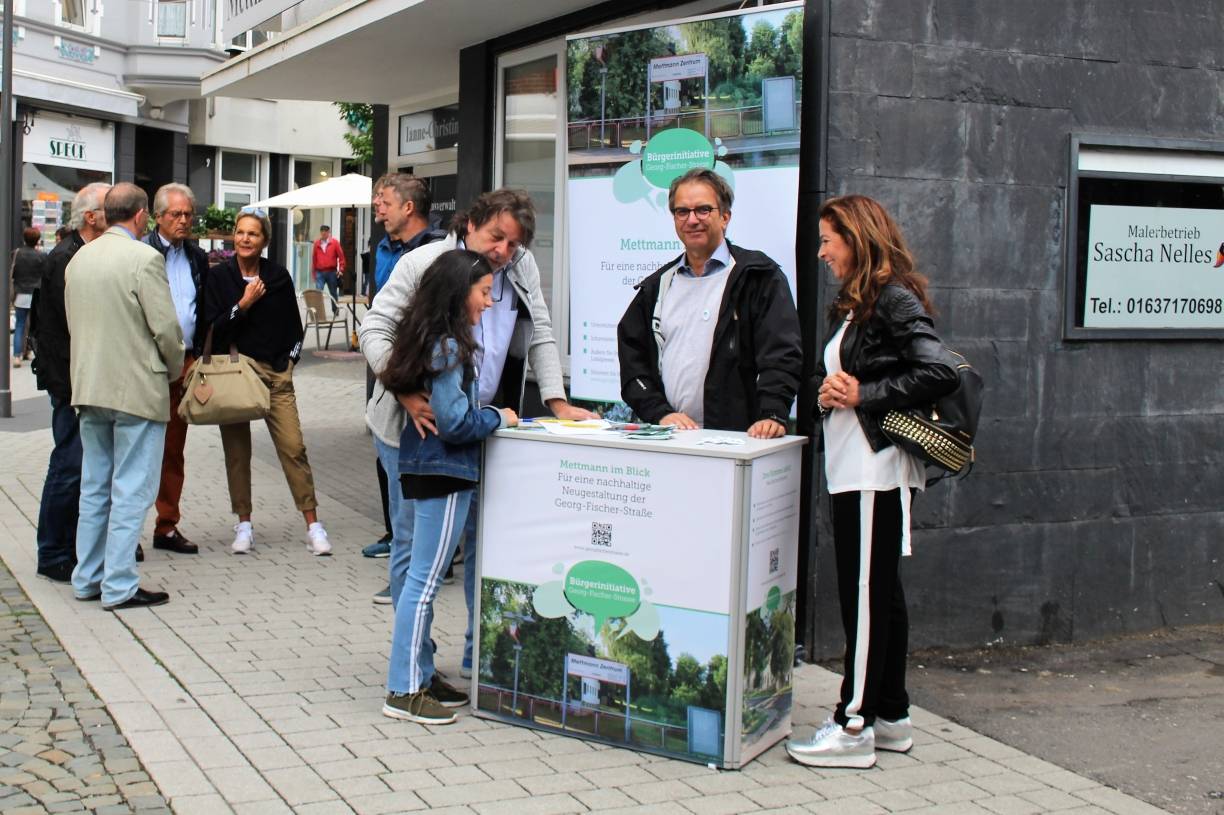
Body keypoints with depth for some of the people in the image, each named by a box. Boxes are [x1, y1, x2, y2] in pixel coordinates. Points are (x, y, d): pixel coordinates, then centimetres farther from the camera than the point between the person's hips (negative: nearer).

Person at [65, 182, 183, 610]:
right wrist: (174, 367, 3)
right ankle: (119, 586, 0)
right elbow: (165, 327, -15)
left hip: (88, 387, 7)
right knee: (131, 491, -2)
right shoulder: (144, 258, -14)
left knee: (94, 488, 15)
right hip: (137, 389, -7)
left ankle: (88, 578, 22)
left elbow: (74, 322, 13)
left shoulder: (79, 258, 7)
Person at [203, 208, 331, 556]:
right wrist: (244, 304, -13)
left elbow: (293, 324, 15)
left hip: (275, 372, 0)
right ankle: (244, 524, 14)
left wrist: (289, 359, 6)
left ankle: (313, 524, -2)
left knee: (293, 447, -6)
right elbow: (212, 327, -4)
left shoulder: (278, 276, 6)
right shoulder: (218, 276, 2)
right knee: (236, 449, 3)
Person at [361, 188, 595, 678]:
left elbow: (540, 337, 10)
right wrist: (407, 394, -24)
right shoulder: (423, 263, -9)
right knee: (415, 542, 1)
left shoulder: (522, 269, 5)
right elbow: (375, 330, -11)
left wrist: (557, 402, -2)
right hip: (416, 425, -5)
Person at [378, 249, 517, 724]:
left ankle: (420, 673, 25)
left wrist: (488, 415, 13)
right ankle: (404, 692, 3)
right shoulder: (449, 347, -17)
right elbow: (455, 422, -20)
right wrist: (499, 418, -6)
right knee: (425, 579, -4)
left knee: (419, 576, 15)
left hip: (425, 467, 10)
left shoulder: (434, 340, 12)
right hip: (443, 472, -10)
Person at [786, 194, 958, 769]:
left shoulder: (895, 300, -12)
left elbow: (940, 374, -22)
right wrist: (825, 391, -1)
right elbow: (826, 374, 22)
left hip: (875, 468, -10)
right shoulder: (849, 307, 17)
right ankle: (891, 716, 23)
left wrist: (863, 395, -17)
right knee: (879, 592, 14)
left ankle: (854, 725, 2)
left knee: (865, 594, -5)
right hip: (851, 465, 10)